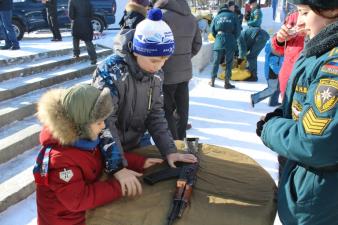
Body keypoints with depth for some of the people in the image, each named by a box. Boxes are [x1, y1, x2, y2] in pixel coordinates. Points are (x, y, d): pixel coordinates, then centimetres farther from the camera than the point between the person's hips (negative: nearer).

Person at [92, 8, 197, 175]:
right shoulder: (110, 72, -27)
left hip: (135, 147, 6)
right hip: (105, 153, -5)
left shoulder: (156, 75, -7)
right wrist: (117, 166, -33)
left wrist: (169, 150, -10)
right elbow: (104, 122, -29)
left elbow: (156, 115, -1)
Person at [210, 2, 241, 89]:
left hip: (219, 40, 2)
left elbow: (212, 30, 9)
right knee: (229, 62, 4)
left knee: (216, 61, 9)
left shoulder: (217, 17, 14)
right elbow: (238, 30, 2)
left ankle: (212, 81, 14)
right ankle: (227, 82, 5)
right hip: (230, 40, -2)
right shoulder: (233, 16, 7)